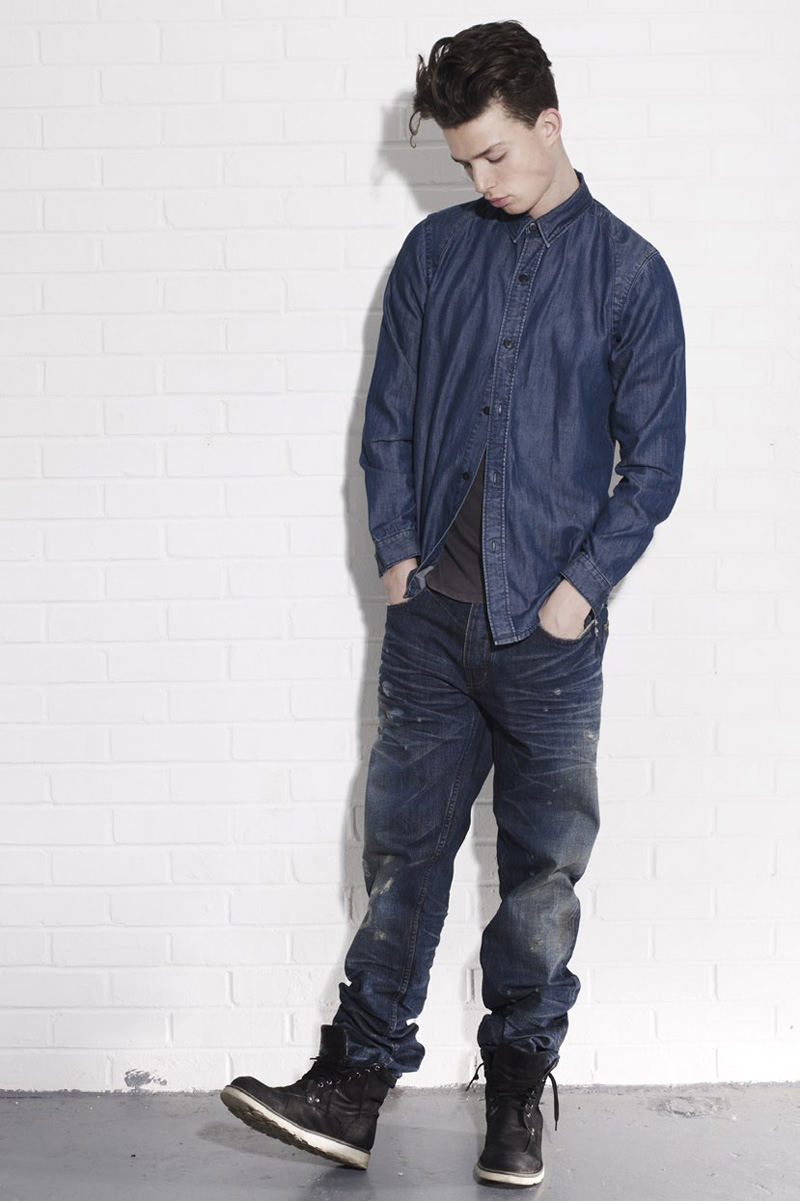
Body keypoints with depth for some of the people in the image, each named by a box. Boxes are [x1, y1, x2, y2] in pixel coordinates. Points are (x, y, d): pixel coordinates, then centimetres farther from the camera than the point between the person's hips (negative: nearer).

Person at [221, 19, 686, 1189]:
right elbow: (389, 417, 11)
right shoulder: (435, 251, 8)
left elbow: (654, 461, 0)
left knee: (543, 867, 6)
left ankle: (518, 1092, 21)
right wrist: (397, 548, 1)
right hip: (433, 613, 2)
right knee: (403, 850, 6)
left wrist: (584, 583, -8)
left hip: (550, 629, -2)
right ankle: (357, 1082, 13)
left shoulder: (627, 271, 0)